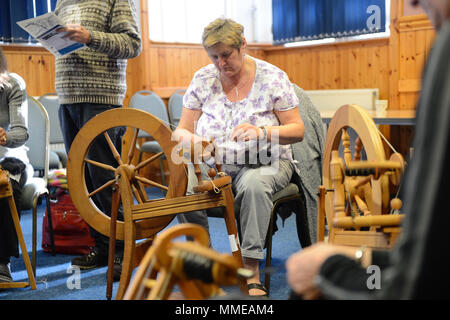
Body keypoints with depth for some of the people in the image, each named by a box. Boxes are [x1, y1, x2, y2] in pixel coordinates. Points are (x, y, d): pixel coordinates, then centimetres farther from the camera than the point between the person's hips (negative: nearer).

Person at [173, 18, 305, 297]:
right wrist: (192, 139, -22)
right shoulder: (202, 80, 4)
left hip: (266, 162, -2)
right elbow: (181, 131, 4)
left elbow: (297, 130, -4)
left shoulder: (272, 78, -3)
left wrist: (262, 133, -24)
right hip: (213, 165, 2)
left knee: (254, 184, -39)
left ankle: (251, 273, -31)